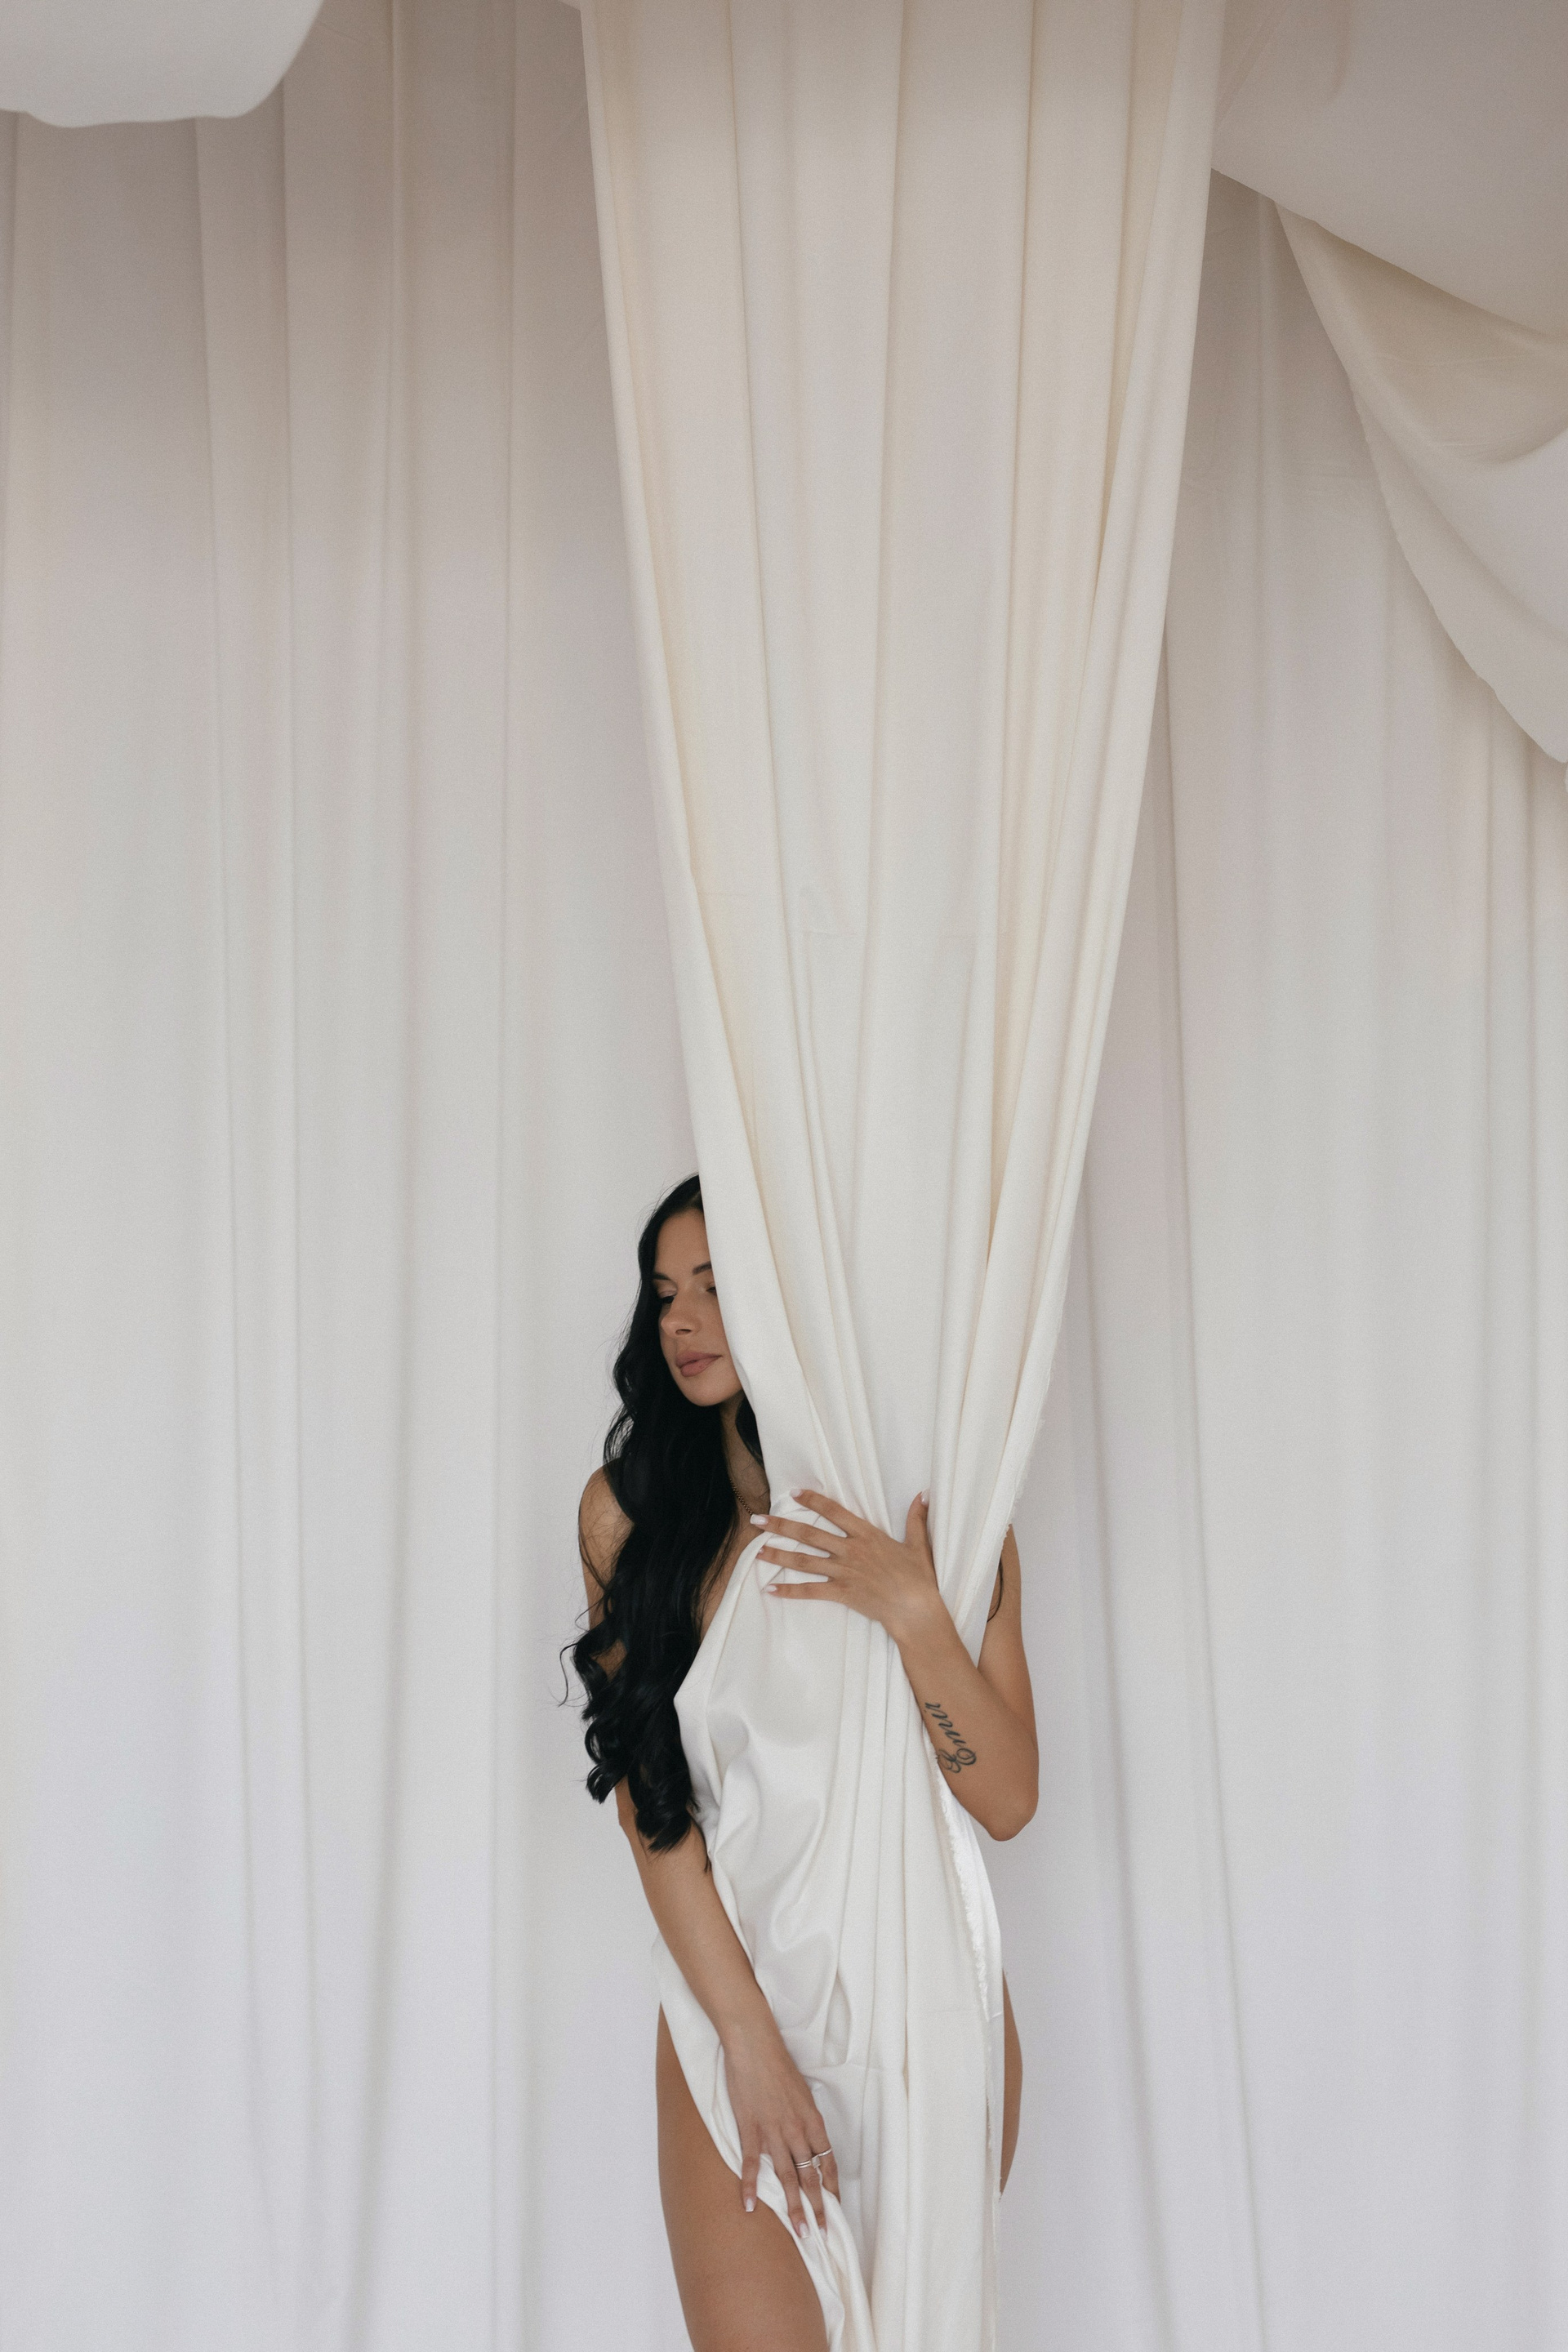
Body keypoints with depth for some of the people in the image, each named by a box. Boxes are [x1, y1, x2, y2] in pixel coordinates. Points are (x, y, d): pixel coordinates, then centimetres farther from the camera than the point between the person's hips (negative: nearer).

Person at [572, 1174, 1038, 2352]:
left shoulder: (938, 1504, -2)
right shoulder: (628, 1508, -2)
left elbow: (1008, 1801, -7)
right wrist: (751, 2033, -13)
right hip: (729, 1979, 0)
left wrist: (913, 1612, -20)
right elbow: (648, 1794, -7)